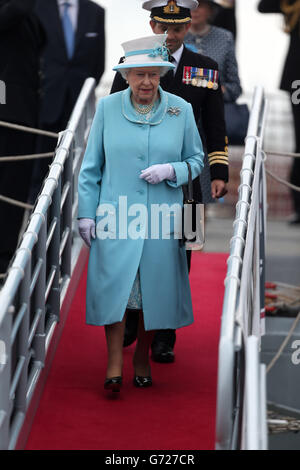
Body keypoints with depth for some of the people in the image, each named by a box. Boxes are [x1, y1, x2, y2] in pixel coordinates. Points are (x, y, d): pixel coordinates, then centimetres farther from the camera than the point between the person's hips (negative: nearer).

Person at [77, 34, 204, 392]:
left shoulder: (180, 110, 2)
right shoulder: (108, 108, 1)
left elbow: (197, 160, 10)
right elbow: (91, 165, 6)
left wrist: (171, 170, -11)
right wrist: (87, 213, 2)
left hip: (161, 218, 1)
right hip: (115, 215, -1)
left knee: (155, 289, 6)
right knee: (114, 285, -8)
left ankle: (142, 358, 23)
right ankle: (114, 364, -1)